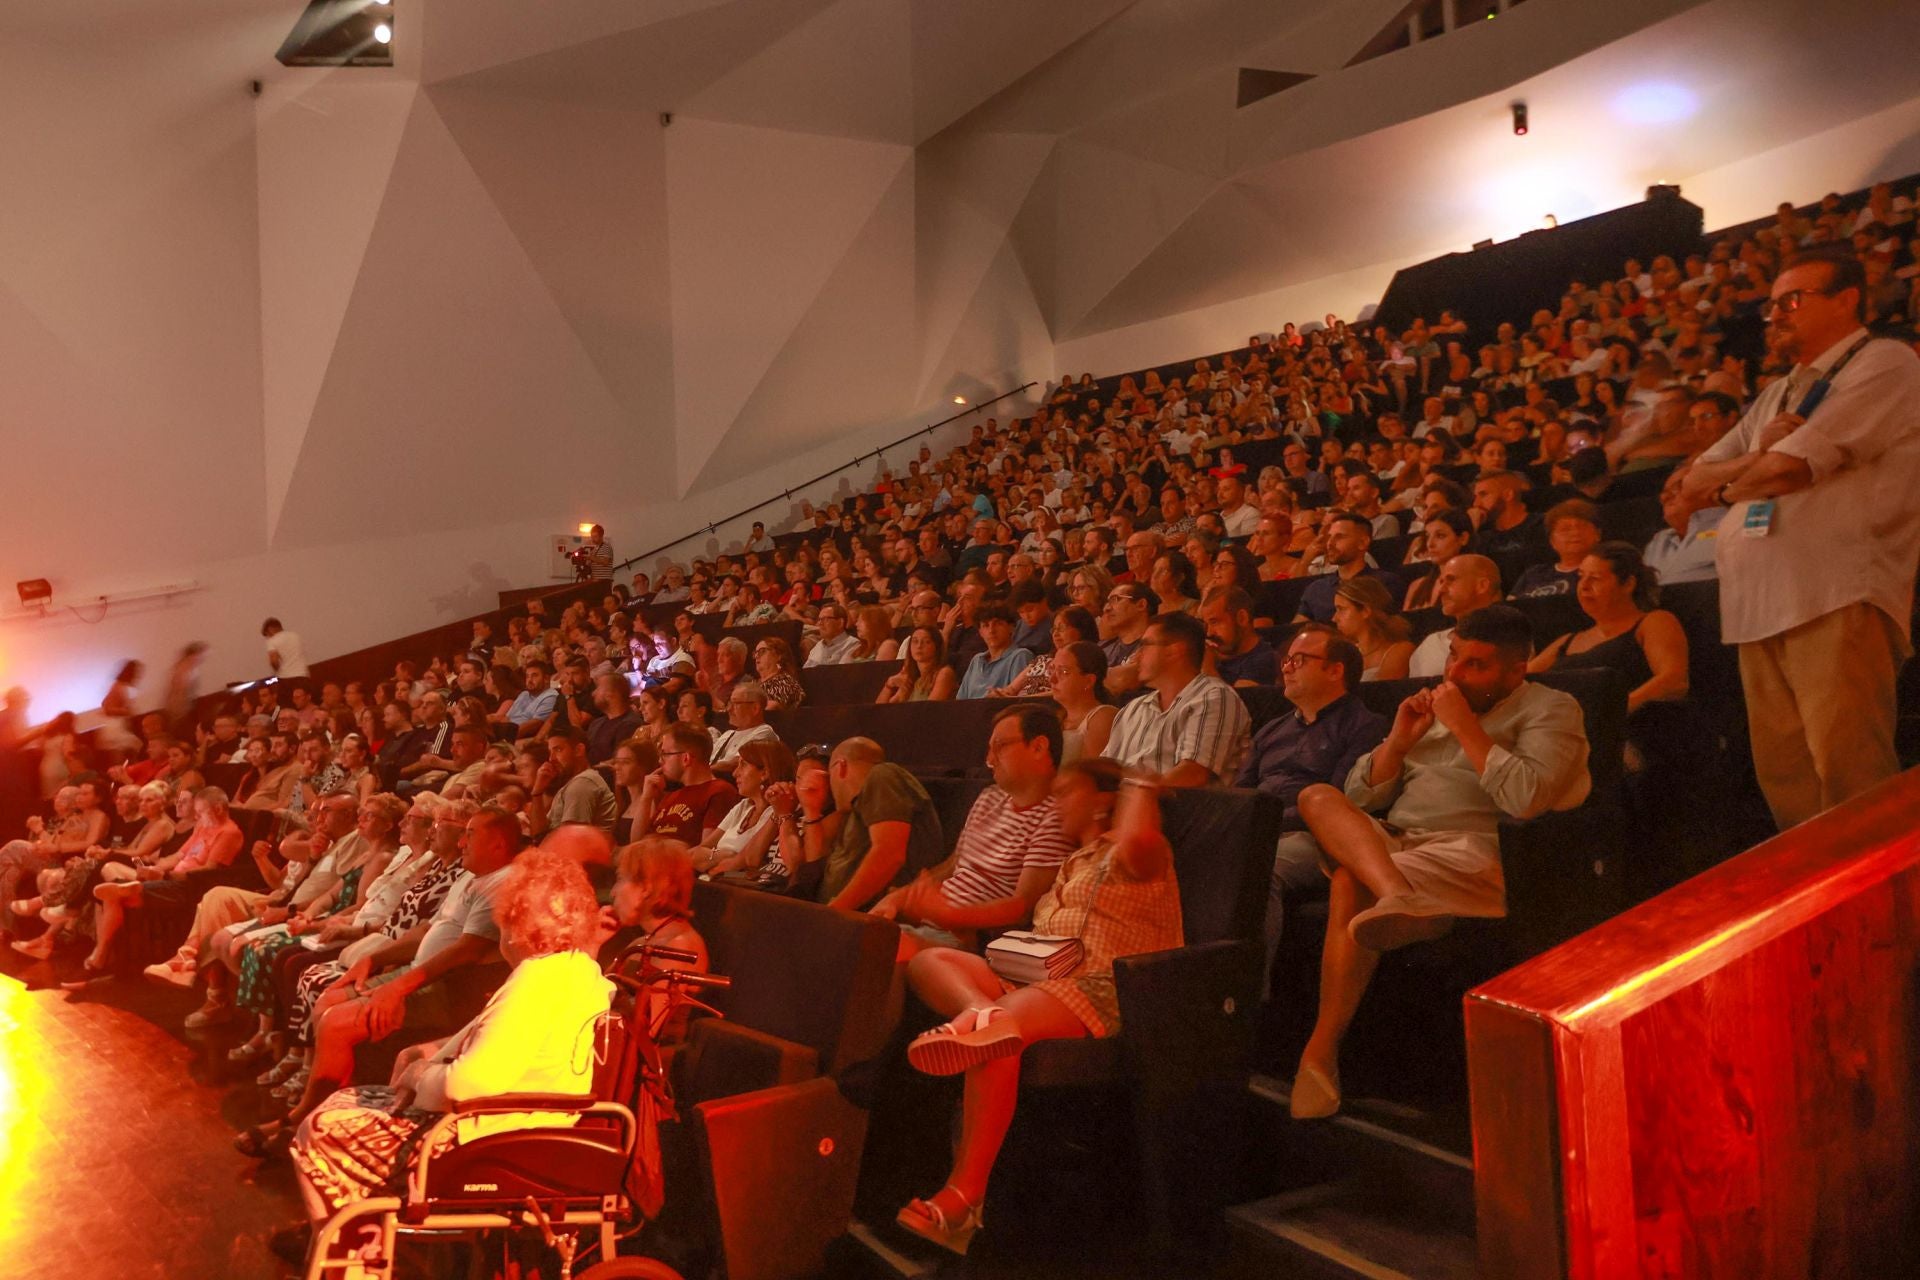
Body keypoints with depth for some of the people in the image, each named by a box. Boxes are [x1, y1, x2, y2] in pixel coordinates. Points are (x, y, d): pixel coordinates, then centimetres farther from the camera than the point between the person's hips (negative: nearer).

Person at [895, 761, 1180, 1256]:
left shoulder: (1124, 854, 5)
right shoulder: (1072, 865, 31)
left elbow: (1139, 840, -23)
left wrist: (1138, 785, -2)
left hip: (1104, 990, -9)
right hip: (1036, 981, 9)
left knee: (999, 1029, -36)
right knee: (929, 959, -7)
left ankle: (963, 1198, -38)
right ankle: (980, 1013, -42)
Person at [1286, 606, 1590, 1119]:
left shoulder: (1551, 709, 7)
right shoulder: (1433, 704, 25)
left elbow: (1528, 797, -15)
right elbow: (1359, 798, 19)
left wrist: (1464, 726, -9)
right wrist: (1398, 740, 4)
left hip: (1470, 852, -6)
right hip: (1389, 841, 7)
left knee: (1350, 883, -33)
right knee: (1318, 797, -24)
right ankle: (1396, 894, -43)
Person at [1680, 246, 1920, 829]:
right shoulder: (1777, 397, 26)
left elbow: (1789, 468, -11)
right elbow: (1694, 482, 21)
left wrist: (1731, 484, 10)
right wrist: (1758, 454, 1)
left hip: (1837, 602, -8)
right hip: (1759, 606, 8)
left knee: (1850, 782, -12)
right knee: (1786, 782, 6)